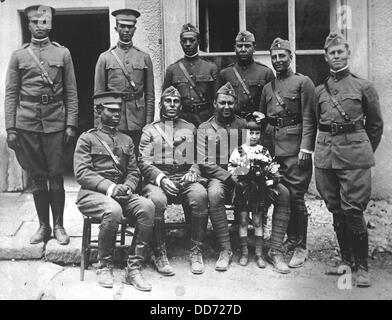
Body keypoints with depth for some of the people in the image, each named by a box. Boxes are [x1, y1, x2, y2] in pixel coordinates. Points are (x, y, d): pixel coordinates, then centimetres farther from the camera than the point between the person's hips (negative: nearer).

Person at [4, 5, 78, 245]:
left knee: (56, 176, 0)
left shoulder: (63, 53, 8)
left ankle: (59, 226, 11)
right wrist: (10, 129, 0)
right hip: (27, 124, 1)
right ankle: (44, 227, 17)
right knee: (37, 177, 6)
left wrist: (71, 125, -2)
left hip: (55, 123, -1)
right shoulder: (19, 56, 10)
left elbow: (71, 93, 6)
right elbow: (11, 94, 7)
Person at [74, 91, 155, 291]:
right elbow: (81, 173, -6)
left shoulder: (126, 140, 21)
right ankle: (104, 267, -14)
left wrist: (127, 187, -8)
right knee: (113, 210, -37)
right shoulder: (87, 138, 5)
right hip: (92, 193, -4)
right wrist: (109, 187, -19)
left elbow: (134, 172, 16)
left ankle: (134, 268, -20)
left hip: (122, 193, 4)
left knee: (147, 206, -27)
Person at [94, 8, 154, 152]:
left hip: (138, 122, 1)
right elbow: (98, 95, 5)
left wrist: (149, 122, 1)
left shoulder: (144, 57, 8)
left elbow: (150, 94, 8)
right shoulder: (105, 58, 5)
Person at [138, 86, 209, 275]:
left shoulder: (190, 129, 20)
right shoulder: (150, 130, 12)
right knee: (157, 200, -36)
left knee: (200, 195, -31)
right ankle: (159, 255, -19)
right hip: (157, 179, -2)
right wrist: (161, 178, -16)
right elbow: (144, 163, 2)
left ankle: (196, 252, -18)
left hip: (185, 179, 2)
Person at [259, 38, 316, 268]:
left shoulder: (303, 82, 0)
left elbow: (309, 118, -7)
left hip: (295, 147, -6)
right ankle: (291, 239, 23)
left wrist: (306, 148, -15)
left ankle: (301, 248, 3)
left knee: (296, 196, -6)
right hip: (273, 146, 6)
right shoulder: (268, 87, 17)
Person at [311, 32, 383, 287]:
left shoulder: (364, 87, 4)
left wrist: (365, 152, 11)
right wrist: (325, 147, 13)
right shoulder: (319, 91, 13)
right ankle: (347, 260, 23)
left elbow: (376, 124, 10)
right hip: (325, 155, 4)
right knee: (336, 211, 9)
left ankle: (362, 266, 6)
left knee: (353, 210, -7)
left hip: (354, 155, -4)